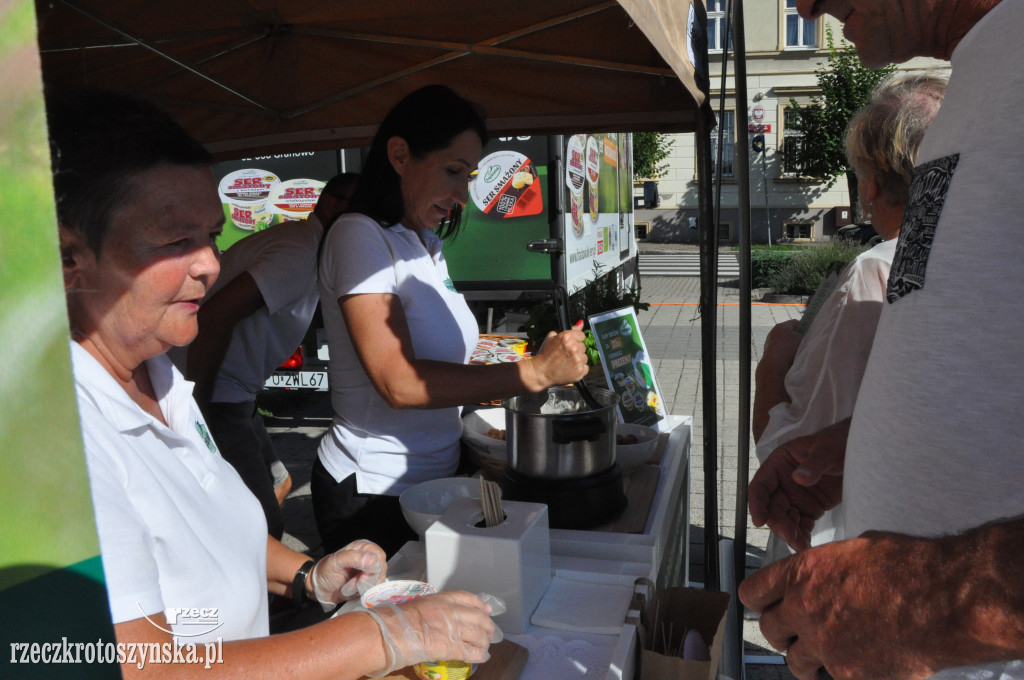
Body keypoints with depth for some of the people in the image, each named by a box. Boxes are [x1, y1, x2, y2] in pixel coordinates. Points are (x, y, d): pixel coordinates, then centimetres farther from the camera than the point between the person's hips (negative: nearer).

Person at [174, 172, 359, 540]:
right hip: (213, 397, -11)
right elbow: (216, 315, -30)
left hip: (231, 395, 11)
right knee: (264, 527, -11)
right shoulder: (300, 250, -18)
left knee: (278, 483, 22)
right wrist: (197, 407, -24)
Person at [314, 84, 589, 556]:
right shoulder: (359, 237, -16)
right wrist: (532, 373, -26)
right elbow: (400, 383, -26)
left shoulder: (427, 243, 9)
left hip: (431, 479, 8)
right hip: (372, 495, -8)